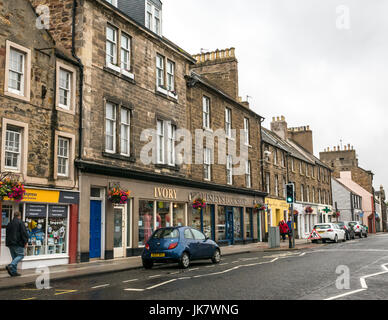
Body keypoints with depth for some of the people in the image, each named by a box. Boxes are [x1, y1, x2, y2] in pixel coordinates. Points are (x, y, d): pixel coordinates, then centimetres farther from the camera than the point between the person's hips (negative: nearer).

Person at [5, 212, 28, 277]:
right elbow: (24, 233, -13)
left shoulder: (9, 223, 16)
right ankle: (10, 266, -21)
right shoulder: (20, 222, -7)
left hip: (10, 243, 7)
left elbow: (7, 234, 22)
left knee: (14, 257, 12)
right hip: (18, 243, -7)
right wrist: (26, 242, -9)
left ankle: (14, 272, 6)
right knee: (21, 255, -3)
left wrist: (8, 243, 27)